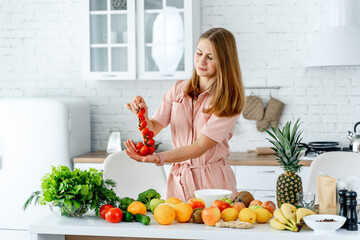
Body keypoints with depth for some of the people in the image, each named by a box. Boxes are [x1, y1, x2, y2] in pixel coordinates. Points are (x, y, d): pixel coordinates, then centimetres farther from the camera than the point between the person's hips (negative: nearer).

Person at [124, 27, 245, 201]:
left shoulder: (229, 101, -9)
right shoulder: (179, 89, 7)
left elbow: (200, 146, -17)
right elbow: (153, 128, 3)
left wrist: (158, 158, -29)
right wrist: (143, 114, -19)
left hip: (213, 181, -3)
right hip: (179, 179, 3)